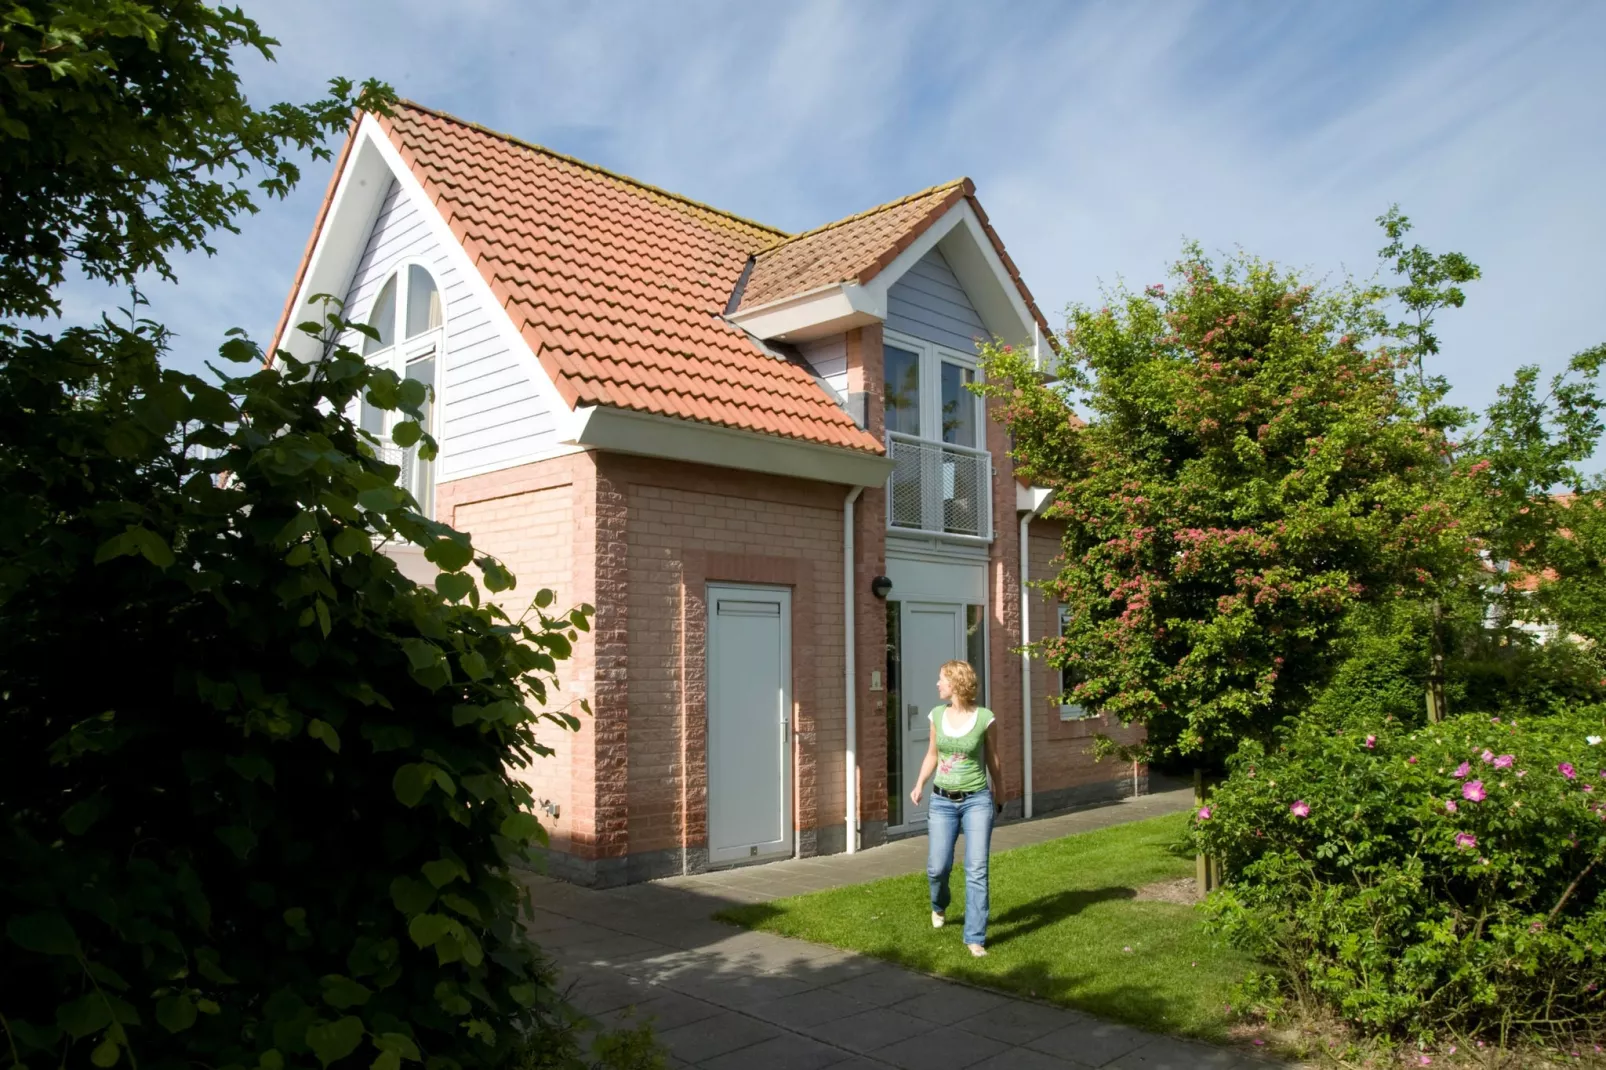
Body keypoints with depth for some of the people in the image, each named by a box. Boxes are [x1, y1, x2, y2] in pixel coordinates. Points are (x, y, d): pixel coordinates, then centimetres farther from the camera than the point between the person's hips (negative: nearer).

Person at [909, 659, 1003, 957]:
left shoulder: (985, 718, -8)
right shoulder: (937, 715, 1)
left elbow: (993, 761, 4)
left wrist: (1001, 800, 13)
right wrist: (919, 786, 0)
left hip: (977, 801, -3)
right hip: (942, 801, 3)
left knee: (977, 870, -6)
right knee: (937, 868, 3)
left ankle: (975, 937, 5)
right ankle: (939, 905, 37)